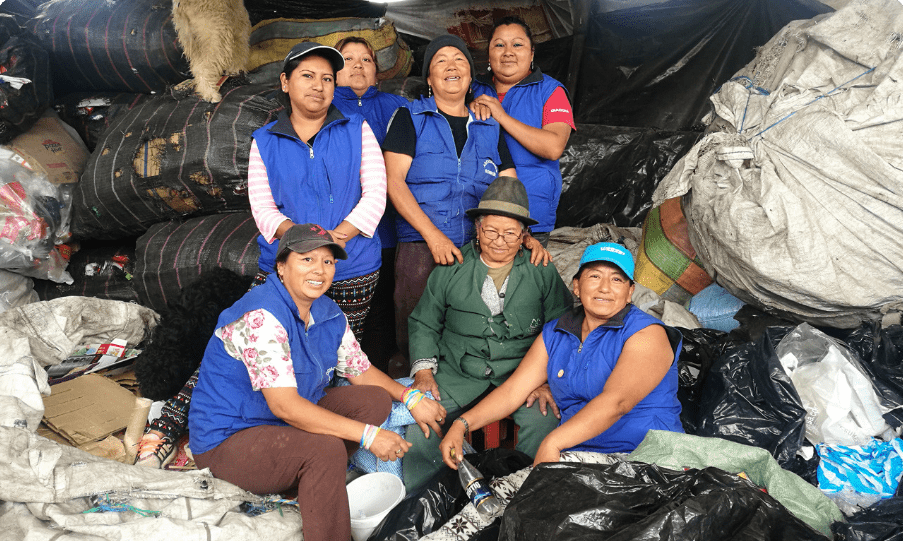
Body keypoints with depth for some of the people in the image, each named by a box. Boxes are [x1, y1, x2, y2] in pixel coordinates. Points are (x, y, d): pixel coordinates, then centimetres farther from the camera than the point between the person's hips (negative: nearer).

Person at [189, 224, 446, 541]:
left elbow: (360, 370, 12)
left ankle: (304, 480, -1)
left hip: (289, 421, 9)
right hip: (227, 442, -9)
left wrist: (411, 398, -4)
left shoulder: (328, 314, 0)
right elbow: (284, 405, -32)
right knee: (326, 449, -32)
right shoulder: (262, 316, -26)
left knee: (375, 400, 1)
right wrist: (367, 435, -32)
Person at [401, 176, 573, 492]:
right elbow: (424, 323, 13)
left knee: (544, 420, -30)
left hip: (521, 371, -1)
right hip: (458, 371, 1)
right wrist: (424, 371, -2)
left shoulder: (542, 273, 4)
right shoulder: (450, 270, 6)